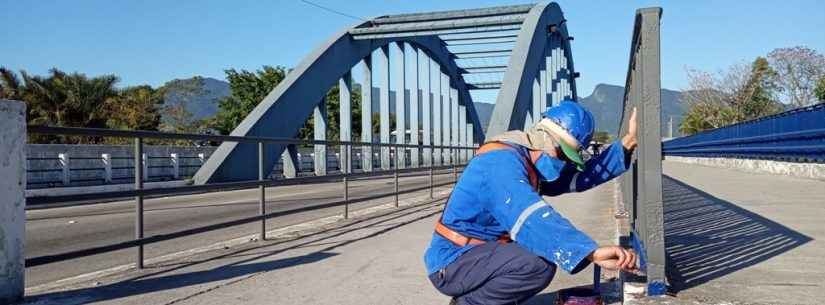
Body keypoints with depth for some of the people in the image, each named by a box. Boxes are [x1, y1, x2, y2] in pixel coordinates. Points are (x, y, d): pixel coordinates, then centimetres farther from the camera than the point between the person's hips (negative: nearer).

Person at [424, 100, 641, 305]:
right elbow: (532, 218, -40)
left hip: (480, 253, 10)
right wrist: (590, 252, -50)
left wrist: (627, 143, 2)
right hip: (452, 263, -10)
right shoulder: (502, 161, -24)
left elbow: (583, 176, 11)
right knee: (539, 264, -28)